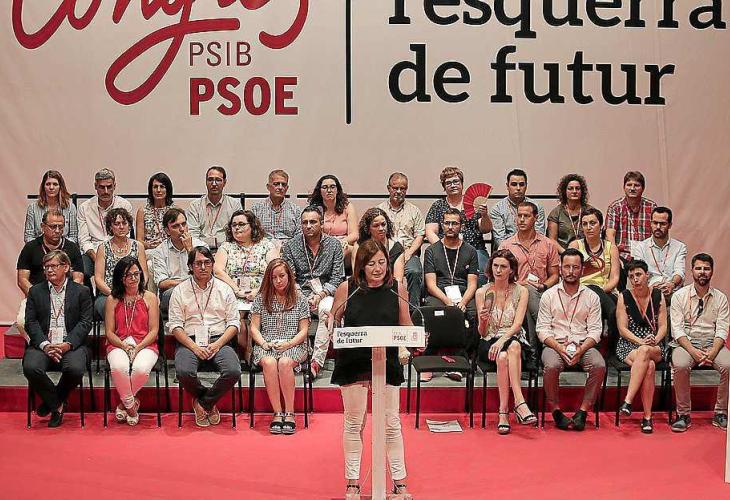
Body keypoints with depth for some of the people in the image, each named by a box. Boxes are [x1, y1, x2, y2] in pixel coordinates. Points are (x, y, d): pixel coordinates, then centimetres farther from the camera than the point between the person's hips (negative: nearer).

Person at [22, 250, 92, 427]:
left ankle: (52, 401, 1)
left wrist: (68, 344, -14)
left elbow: (85, 323, 1)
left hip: (71, 344, -1)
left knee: (75, 369, -32)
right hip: (43, 344, 2)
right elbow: (31, 322, 6)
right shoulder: (35, 291, 14)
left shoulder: (81, 291, 9)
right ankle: (57, 405, -3)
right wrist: (45, 345, -11)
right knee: (31, 368, -29)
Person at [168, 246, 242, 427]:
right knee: (184, 372, -32)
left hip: (219, 339, 1)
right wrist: (194, 347, -13)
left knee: (233, 371, -29)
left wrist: (218, 344, -10)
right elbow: (175, 325, 1)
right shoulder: (180, 291, 9)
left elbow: (234, 323, 7)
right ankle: (210, 403, 0)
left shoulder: (224, 289, 12)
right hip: (190, 341, -1)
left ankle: (202, 403, -1)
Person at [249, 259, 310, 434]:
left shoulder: (300, 299, 9)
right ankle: (277, 413, -30)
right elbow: (254, 328, 9)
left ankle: (289, 413, -29)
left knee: (284, 363, -36)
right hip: (266, 346, 1)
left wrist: (289, 344, -12)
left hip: (294, 346, -1)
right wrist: (264, 343, -10)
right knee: (269, 363, -35)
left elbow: (303, 331, 5)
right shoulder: (261, 299, 12)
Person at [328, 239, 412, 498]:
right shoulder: (346, 288, -3)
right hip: (353, 361, -1)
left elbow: (406, 325, 9)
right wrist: (332, 328, -11)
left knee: (391, 423, 6)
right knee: (354, 422, 8)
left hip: (388, 361, 1)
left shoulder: (397, 288, 1)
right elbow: (333, 320, 9)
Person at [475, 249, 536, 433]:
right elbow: (482, 333, 2)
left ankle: (504, 412, -40)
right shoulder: (482, 292, 4)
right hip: (489, 342, 0)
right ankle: (519, 402, -37)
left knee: (513, 346, -37)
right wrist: (483, 320, -21)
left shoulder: (521, 291, 3)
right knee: (503, 356, -36)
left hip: (514, 339, 0)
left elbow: (517, 324, -9)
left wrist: (502, 339, -27)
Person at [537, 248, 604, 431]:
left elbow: (595, 330, 3)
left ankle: (582, 412, -18)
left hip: (583, 345, 1)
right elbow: (542, 329, 2)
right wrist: (559, 347, -16)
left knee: (599, 365, -29)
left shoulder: (591, 297, 10)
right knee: (551, 366, -34)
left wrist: (581, 349, -16)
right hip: (555, 344, -1)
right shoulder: (549, 295, 8)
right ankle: (556, 412, -15)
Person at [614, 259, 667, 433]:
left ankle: (628, 402, -41)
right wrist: (641, 341, -17)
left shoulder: (658, 295, 7)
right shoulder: (624, 297, 2)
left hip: (655, 348, 1)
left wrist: (654, 340, -16)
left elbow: (663, 326, 4)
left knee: (644, 352, -37)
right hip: (628, 346, -1)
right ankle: (647, 417, -34)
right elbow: (622, 329, -2)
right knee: (649, 366, -34)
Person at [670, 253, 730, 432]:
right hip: (685, 343, -2)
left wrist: (712, 352, -18)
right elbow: (677, 329, -5)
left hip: (712, 343, 2)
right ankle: (683, 414, -19)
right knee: (680, 365, -34)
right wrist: (693, 351, -19)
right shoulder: (679, 296, 3)